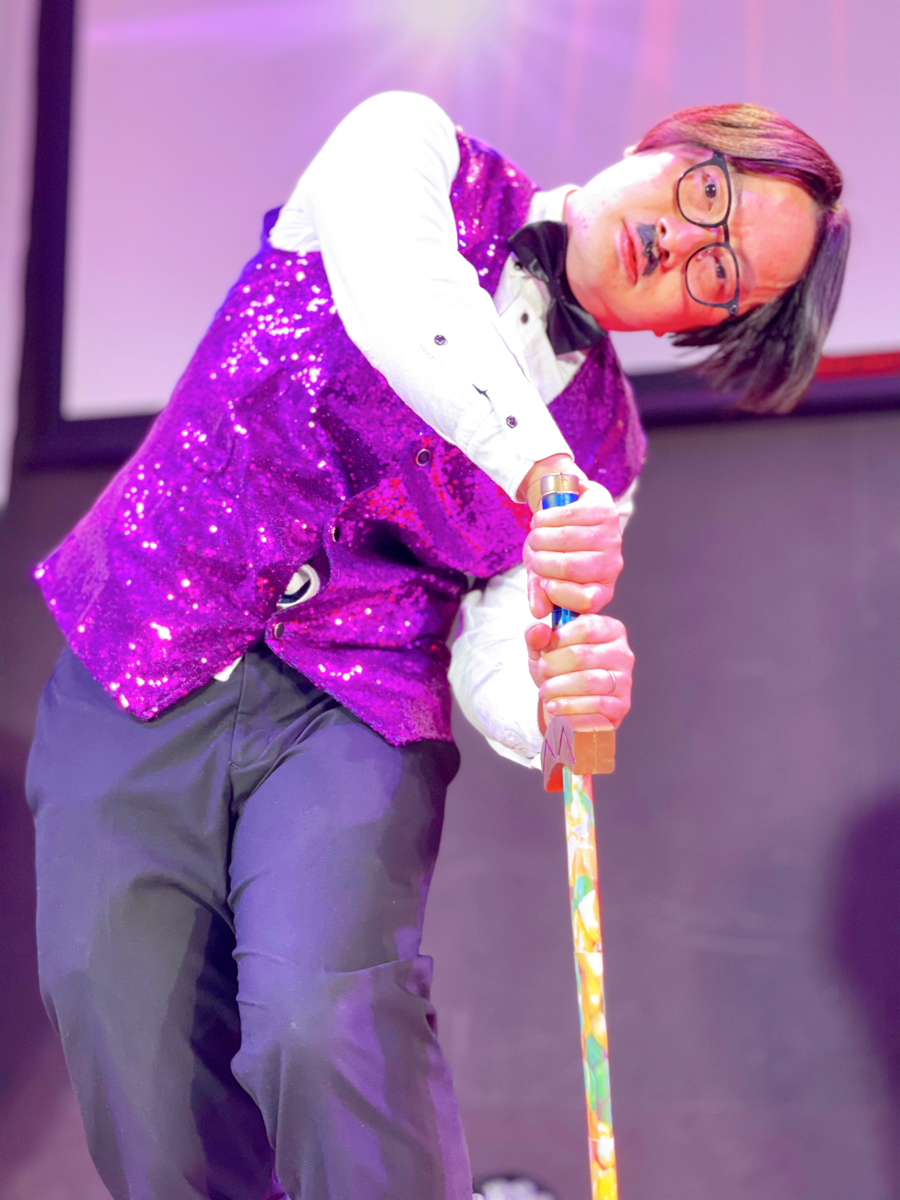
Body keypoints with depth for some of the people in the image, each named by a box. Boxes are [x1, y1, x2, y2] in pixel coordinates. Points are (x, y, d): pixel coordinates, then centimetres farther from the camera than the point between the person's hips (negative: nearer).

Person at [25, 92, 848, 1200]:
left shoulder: (605, 449, 6)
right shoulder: (410, 151, 1)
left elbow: (489, 671, -3)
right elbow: (400, 300, -23)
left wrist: (563, 697, -26)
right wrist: (542, 471, -35)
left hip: (351, 714, 1)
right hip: (134, 689, -1)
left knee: (327, 1033, -28)